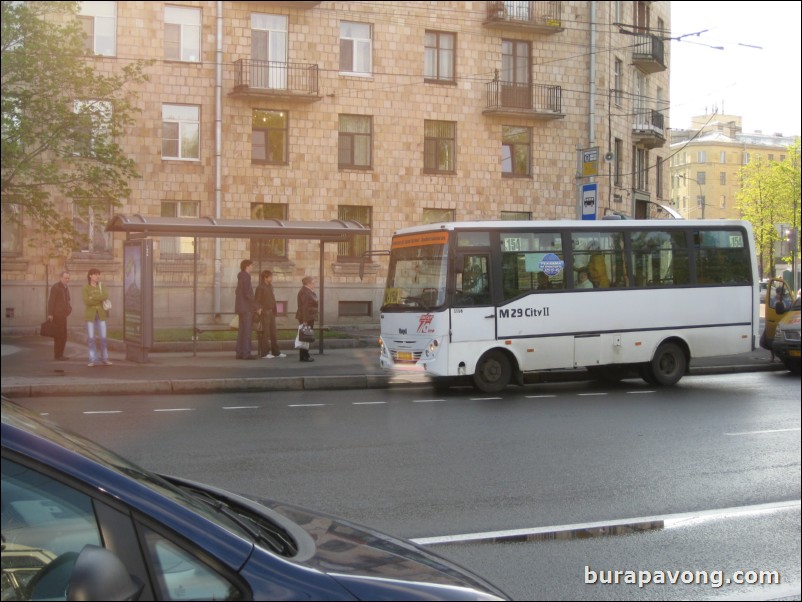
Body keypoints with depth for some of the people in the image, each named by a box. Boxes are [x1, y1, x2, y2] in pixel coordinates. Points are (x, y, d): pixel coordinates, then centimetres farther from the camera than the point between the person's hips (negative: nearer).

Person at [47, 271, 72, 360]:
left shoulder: (66, 288, 16)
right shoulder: (55, 287, -10)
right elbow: (51, 301, -15)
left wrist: (69, 307, 11)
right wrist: (50, 314, -20)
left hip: (63, 315, 9)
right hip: (57, 315, -9)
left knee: (63, 336, 12)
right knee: (58, 335, -8)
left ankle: (60, 354, 20)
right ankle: (57, 355, -3)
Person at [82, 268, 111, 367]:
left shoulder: (101, 287, 7)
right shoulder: (85, 288, -2)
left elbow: (105, 296, -14)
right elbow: (87, 302, -17)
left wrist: (93, 297, -18)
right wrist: (100, 299, -15)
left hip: (101, 315, 2)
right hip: (90, 315, -2)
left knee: (103, 337, -1)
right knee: (91, 338, -3)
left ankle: (104, 359, 8)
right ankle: (93, 360, 3)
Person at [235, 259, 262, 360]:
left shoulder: (241, 277, 17)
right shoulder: (245, 277, -13)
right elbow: (247, 294, -20)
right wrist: (257, 307, -15)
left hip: (241, 308, 10)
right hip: (246, 308, -10)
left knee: (242, 331, 9)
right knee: (247, 330, -10)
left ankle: (240, 353, 10)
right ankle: (246, 353, -12)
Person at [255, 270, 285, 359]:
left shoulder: (270, 287, 16)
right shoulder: (260, 288, -10)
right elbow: (257, 301, -13)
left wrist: (274, 311, 14)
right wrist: (262, 310, -19)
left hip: (271, 313, 8)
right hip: (264, 314, -8)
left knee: (273, 333, 11)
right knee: (265, 333, -5)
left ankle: (276, 352, 17)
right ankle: (264, 353, -1)